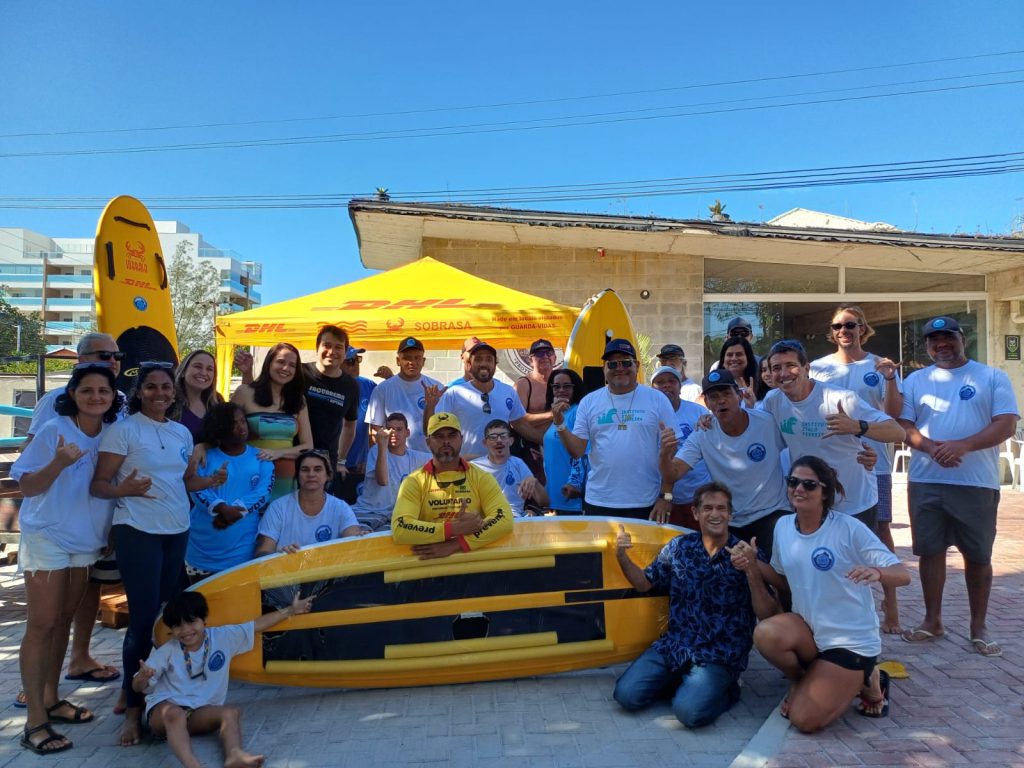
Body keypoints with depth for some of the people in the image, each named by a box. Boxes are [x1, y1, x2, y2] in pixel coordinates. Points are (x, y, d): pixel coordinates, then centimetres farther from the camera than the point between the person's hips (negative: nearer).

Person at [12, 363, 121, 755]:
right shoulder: (53, 430, -16)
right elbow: (27, 487, -15)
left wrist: (109, 533, 2)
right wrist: (59, 463, -31)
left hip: (86, 540, 5)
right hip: (47, 538, -5)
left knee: (64, 620, 15)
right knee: (42, 625, -3)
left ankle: (51, 698, 28)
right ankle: (35, 720, 4)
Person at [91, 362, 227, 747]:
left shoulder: (182, 433, 10)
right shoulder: (123, 429, -7)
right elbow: (99, 483, -10)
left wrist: (210, 480, 1)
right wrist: (123, 489, -31)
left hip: (178, 531, 6)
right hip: (137, 531, -6)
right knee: (143, 619, -5)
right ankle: (134, 707, 9)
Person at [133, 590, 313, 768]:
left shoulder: (223, 637, 3)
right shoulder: (167, 651, -2)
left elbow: (257, 625, 7)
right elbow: (138, 687, 1)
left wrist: (290, 610, 10)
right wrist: (142, 677, -24)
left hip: (200, 713, 3)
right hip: (163, 708, -3)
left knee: (232, 712, -26)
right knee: (174, 714, -39)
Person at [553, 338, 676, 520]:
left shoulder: (657, 399, -1)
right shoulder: (589, 402, 4)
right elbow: (577, 451, 3)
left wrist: (667, 495, -4)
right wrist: (560, 425, -13)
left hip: (645, 504, -1)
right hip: (598, 502, 1)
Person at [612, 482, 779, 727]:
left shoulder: (747, 554, -6)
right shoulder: (679, 547, 4)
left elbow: (768, 617, -10)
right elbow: (645, 584, 14)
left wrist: (751, 571, -25)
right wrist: (622, 556, -5)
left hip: (721, 655, -3)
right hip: (674, 645, 4)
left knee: (690, 711, -27)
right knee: (627, 695, -12)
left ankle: (724, 689, 5)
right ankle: (680, 681, 14)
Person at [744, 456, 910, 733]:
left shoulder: (849, 528, -18)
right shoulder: (783, 526, -1)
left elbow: (903, 575, -18)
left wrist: (876, 573, -41)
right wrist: (753, 564, -7)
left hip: (852, 640, -5)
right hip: (808, 630, 5)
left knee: (805, 720, -12)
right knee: (766, 634, -29)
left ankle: (865, 681, 15)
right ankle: (801, 681, 5)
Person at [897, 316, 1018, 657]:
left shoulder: (992, 377, 3)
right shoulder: (915, 380, 10)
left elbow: (1006, 424, -7)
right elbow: (904, 425, 4)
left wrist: (962, 446, -22)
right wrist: (931, 447, -16)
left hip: (976, 483, -2)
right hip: (925, 482, 2)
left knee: (978, 555, 6)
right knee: (930, 551, 8)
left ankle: (979, 626, 21)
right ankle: (933, 620, 21)